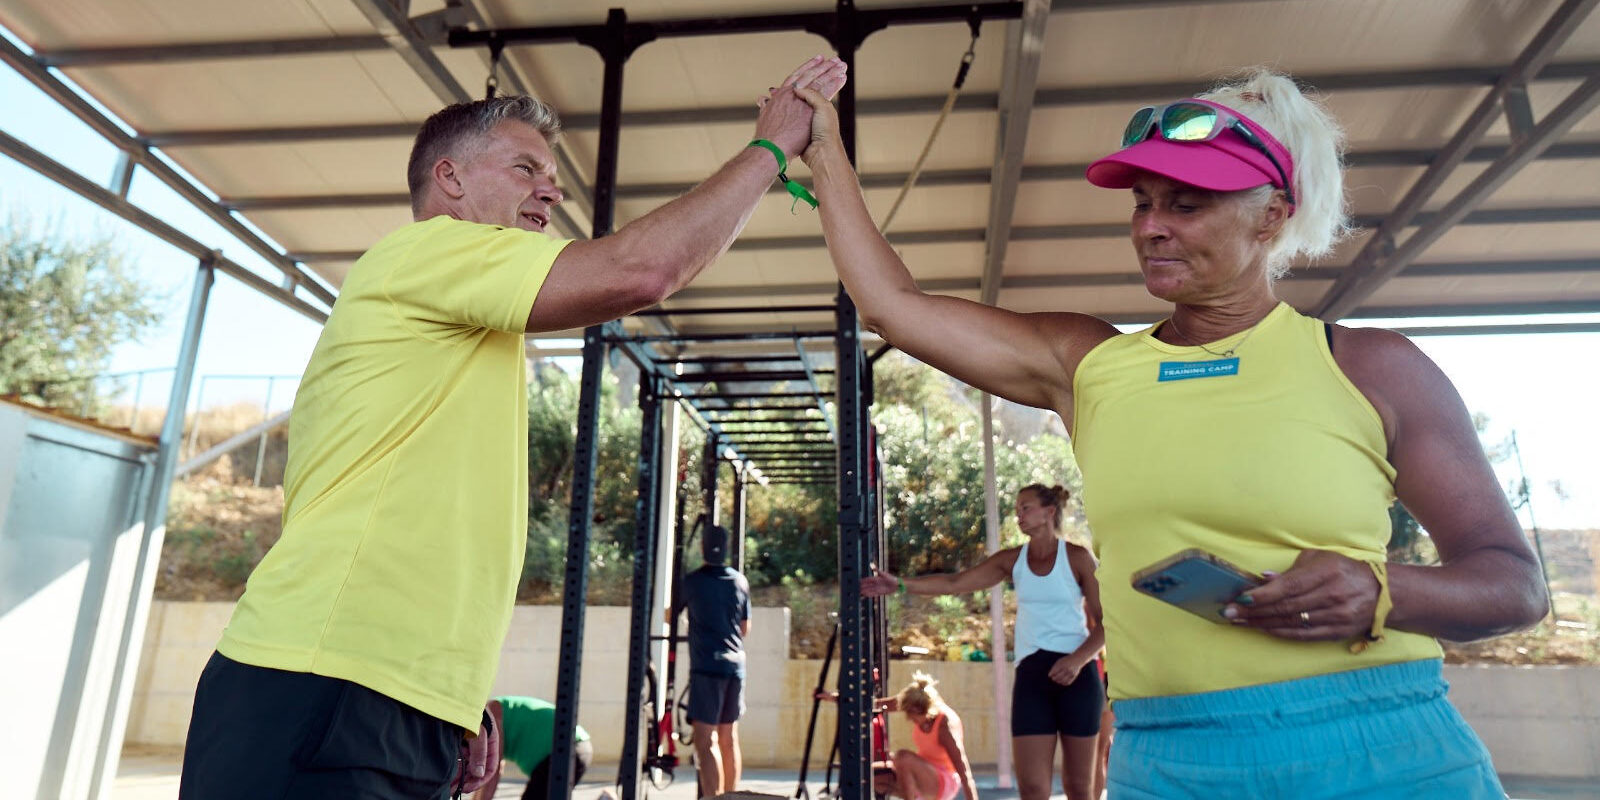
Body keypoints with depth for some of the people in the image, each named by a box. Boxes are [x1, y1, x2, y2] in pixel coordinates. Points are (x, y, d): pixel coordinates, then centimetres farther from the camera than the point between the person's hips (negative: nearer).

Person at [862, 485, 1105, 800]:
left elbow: (1105, 623, -3)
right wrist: (900, 584, -12)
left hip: (1076, 673, -2)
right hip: (1031, 672, 2)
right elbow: (953, 583, -2)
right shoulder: (1012, 560, 6)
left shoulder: (1078, 558, -2)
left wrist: (1078, 659, -20)